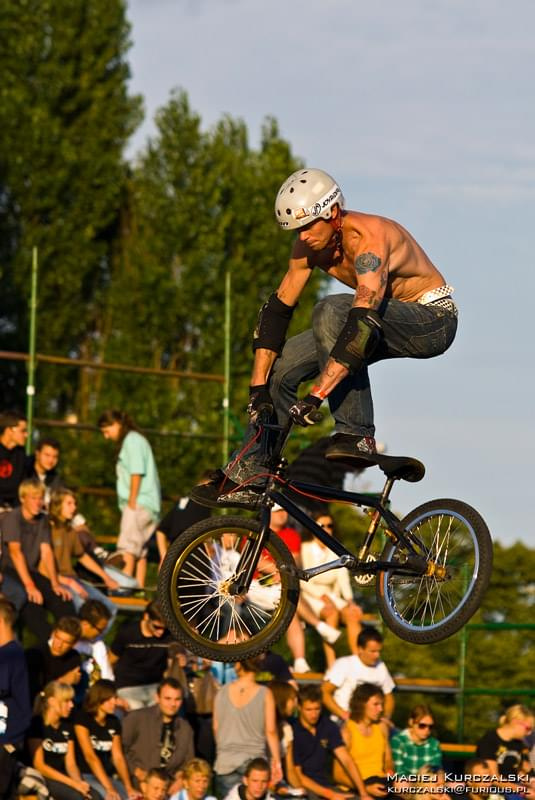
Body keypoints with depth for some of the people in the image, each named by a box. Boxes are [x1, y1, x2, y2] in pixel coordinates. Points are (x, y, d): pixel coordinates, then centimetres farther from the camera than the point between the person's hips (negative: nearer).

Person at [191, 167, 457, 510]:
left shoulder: (368, 237, -31)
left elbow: (363, 322, -41)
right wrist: (258, 387, -14)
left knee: (332, 312, -33)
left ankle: (357, 436, -29)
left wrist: (316, 395, -45)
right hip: (388, 323, 8)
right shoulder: (309, 244, -8)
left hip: (433, 319, -8)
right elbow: (277, 311, -5)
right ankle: (245, 477, 3)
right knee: (281, 365, -3)